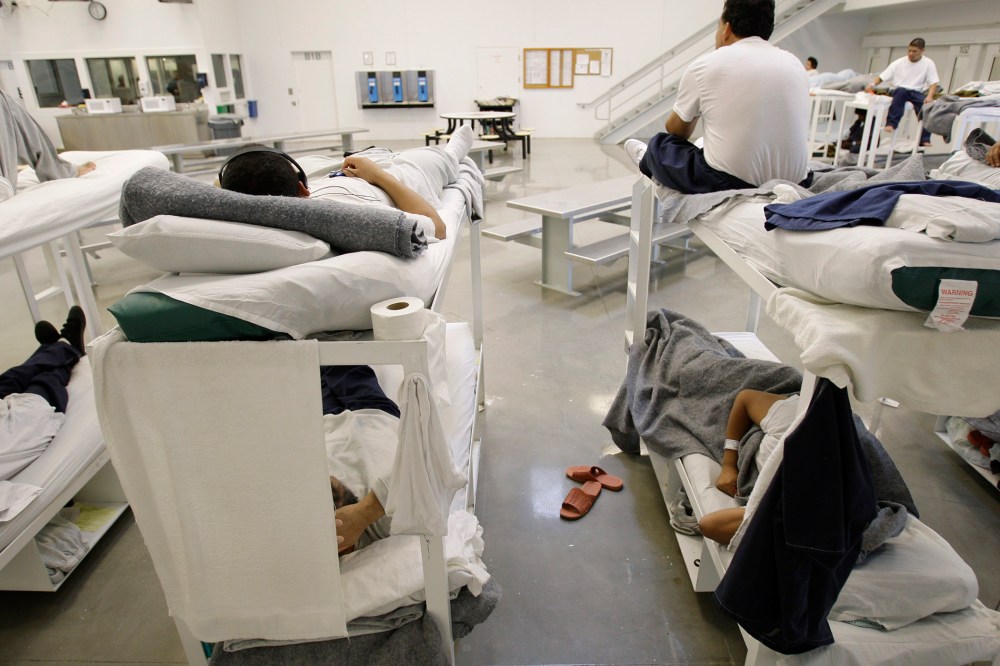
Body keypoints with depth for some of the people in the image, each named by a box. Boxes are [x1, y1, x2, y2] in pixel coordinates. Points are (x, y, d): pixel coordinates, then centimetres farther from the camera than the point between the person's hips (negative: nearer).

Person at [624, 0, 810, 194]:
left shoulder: (707, 64, -2)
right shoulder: (795, 64, 11)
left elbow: (676, 131, 12)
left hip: (728, 184, -5)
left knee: (660, 144, 19)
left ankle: (647, 161, 51)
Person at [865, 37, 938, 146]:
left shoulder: (928, 63, 5)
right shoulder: (899, 63, 4)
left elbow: (933, 83, -2)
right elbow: (882, 77, 2)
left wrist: (929, 96, -21)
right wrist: (872, 84, -20)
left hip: (917, 93, 1)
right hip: (899, 92, -1)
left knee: (926, 106, -29)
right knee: (901, 91, -37)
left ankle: (925, 139, -19)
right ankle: (891, 124, -36)